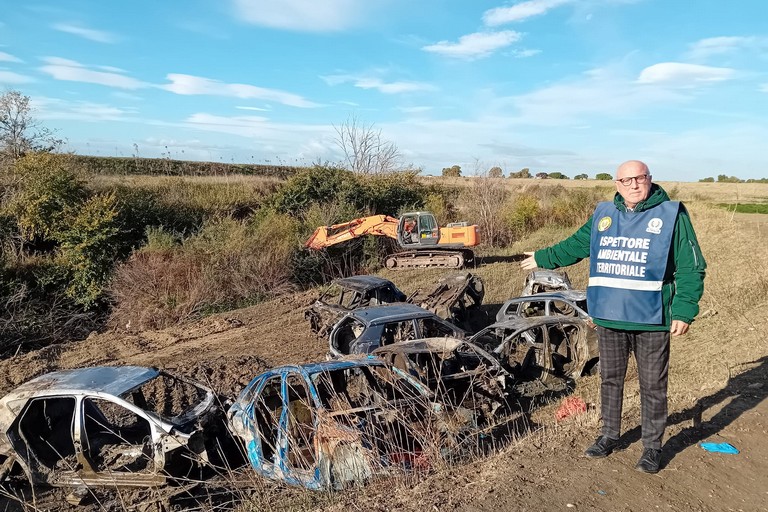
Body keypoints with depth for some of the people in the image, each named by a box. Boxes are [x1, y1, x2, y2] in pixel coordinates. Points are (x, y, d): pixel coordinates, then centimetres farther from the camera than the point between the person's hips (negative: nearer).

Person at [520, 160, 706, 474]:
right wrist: (543, 258, 27)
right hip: (609, 318, 4)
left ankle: (652, 446, 26)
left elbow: (691, 268, -5)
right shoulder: (603, 214, 7)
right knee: (610, 380, 15)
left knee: (652, 386, 9)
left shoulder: (671, 215, -4)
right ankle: (609, 436, 32)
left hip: (651, 320, -3)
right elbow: (576, 245, 21)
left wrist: (684, 311, -13)